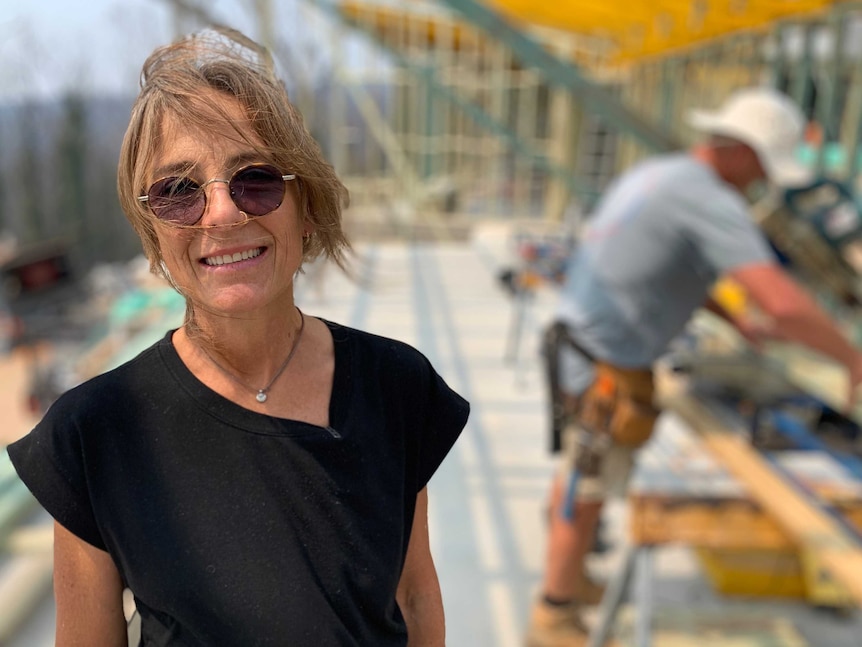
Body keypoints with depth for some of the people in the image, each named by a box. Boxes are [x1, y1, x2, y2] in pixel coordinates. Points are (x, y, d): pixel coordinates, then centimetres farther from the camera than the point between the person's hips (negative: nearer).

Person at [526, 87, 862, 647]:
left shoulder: (657, 173, 11)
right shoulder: (714, 204, -20)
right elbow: (783, 302, -29)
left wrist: (737, 322, 17)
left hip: (581, 339, 10)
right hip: (610, 367, -10)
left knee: (584, 468, 24)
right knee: (591, 490, 6)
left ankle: (568, 578, 45)